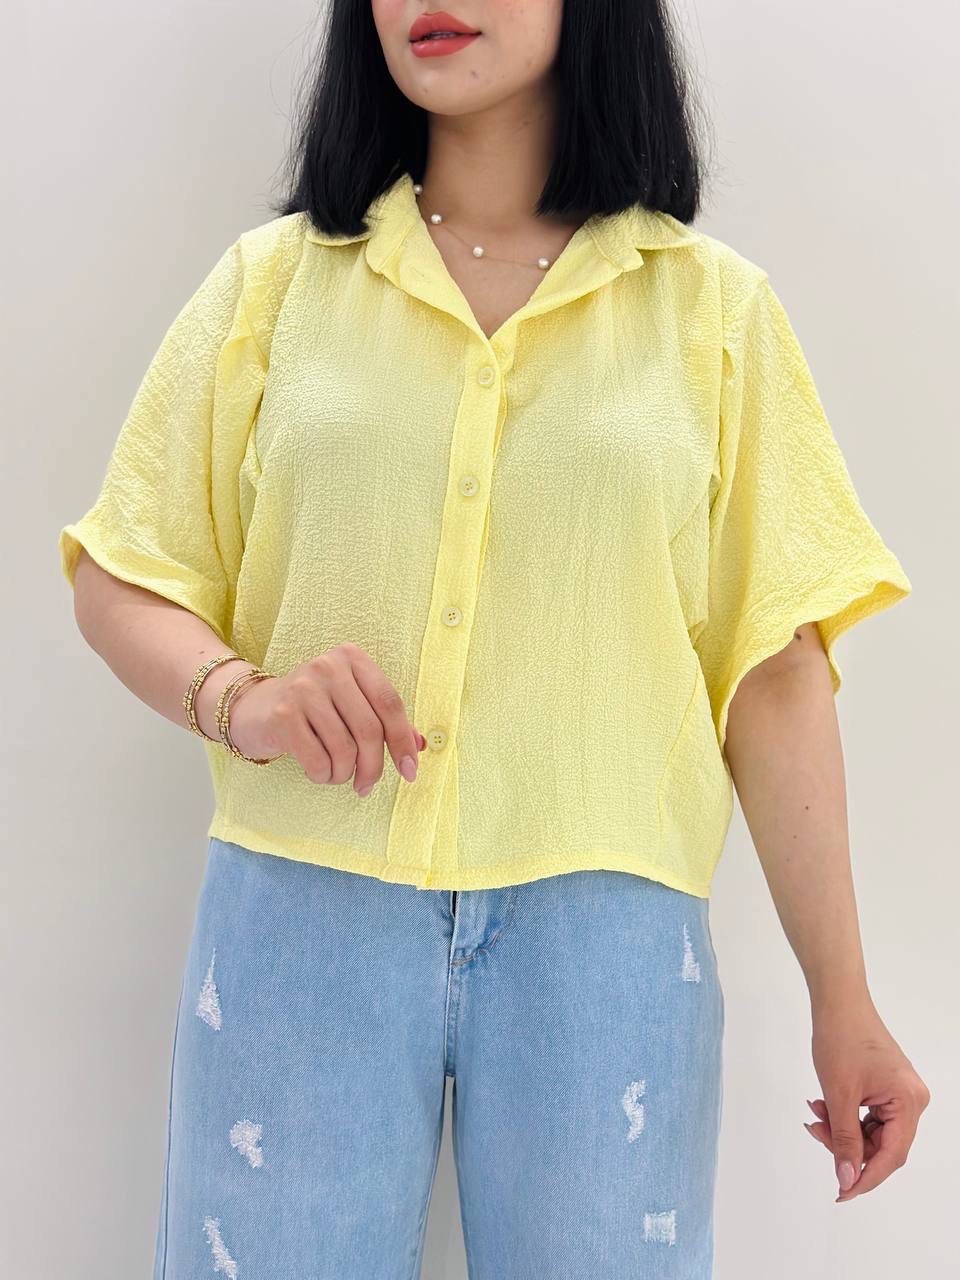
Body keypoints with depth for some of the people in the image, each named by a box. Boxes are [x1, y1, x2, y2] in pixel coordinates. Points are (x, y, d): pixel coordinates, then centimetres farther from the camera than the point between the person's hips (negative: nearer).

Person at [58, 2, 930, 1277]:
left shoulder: (714, 306, 6)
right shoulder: (276, 278, 8)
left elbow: (776, 676, 5)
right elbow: (117, 582, 9)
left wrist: (843, 1004, 5)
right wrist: (234, 695, -13)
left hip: (603, 924, 0)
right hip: (303, 905, 1)